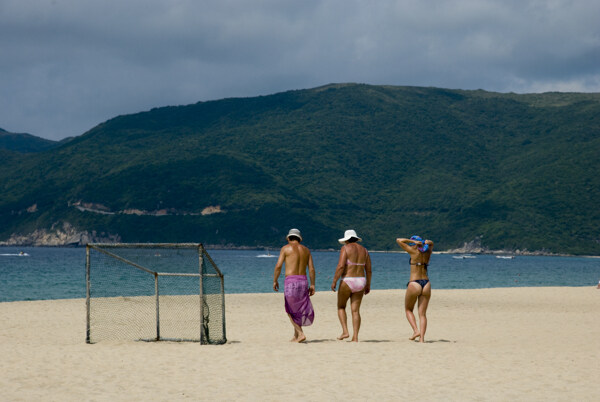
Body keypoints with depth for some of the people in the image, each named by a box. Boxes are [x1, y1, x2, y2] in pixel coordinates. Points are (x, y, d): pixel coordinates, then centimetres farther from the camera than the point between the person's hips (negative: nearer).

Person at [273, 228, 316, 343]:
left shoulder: (286, 248, 1)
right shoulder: (306, 250, 14)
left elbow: (278, 266, -6)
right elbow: (311, 269, 9)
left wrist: (275, 281, 4)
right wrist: (312, 285, 12)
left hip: (291, 281, -5)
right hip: (303, 281, 5)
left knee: (291, 310, 2)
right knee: (299, 309, 15)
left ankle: (300, 334, -10)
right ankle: (296, 336, 17)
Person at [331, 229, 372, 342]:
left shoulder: (345, 248, -7)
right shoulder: (364, 250, 11)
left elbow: (340, 266, -17)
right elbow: (369, 270, 11)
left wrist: (334, 281, -12)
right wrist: (368, 285, 20)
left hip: (347, 282, -5)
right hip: (360, 281, 5)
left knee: (341, 307, 13)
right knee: (355, 310, 5)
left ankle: (345, 331, -1)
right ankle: (355, 337, -2)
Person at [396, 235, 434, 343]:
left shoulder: (414, 252, -6)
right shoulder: (428, 252, 8)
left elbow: (399, 240, -1)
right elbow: (431, 243, 31)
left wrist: (413, 241, -3)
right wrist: (424, 242, 9)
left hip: (414, 284, -4)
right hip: (426, 284, 4)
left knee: (408, 310, 16)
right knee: (422, 314, 6)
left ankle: (416, 330, -2)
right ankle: (422, 337, -5)